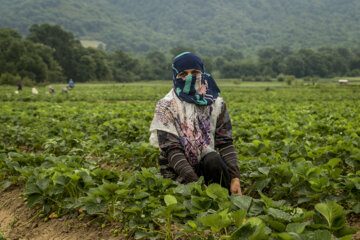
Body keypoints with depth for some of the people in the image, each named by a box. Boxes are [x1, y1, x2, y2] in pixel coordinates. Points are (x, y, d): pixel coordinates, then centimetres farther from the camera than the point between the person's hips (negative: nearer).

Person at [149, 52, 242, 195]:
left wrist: (235, 178, -22)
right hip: (177, 171, -2)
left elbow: (225, 143, -5)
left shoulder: (216, 104, 2)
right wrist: (193, 182, -29)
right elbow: (171, 149, -16)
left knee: (212, 159, -32)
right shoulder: (166, 107, -6)